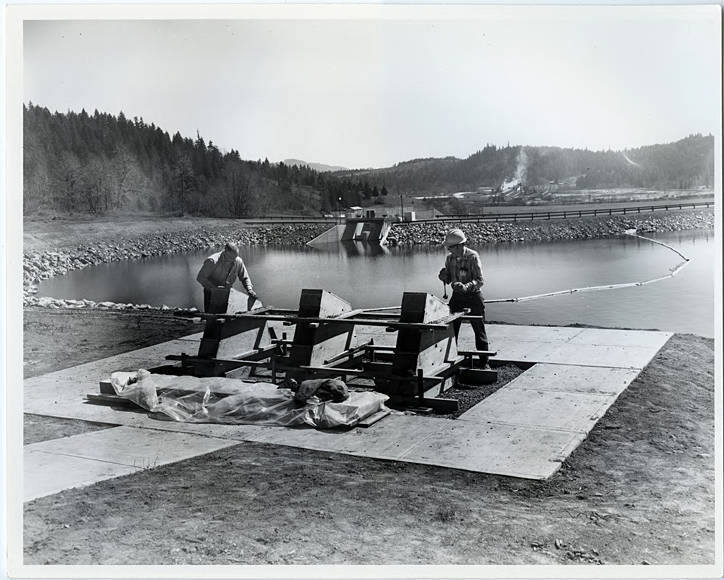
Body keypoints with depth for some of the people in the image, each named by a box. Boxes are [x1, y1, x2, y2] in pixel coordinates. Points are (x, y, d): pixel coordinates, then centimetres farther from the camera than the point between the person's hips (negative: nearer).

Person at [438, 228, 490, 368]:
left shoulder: (473, 256, -15)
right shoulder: (450, 258, 1)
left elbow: (480, 281, -19)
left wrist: (466, 287, -35)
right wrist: (443, 277, -13)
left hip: (473, 297, -5)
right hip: (457, 297, 5)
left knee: (479, 331, 3)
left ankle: (484, 363, 13)